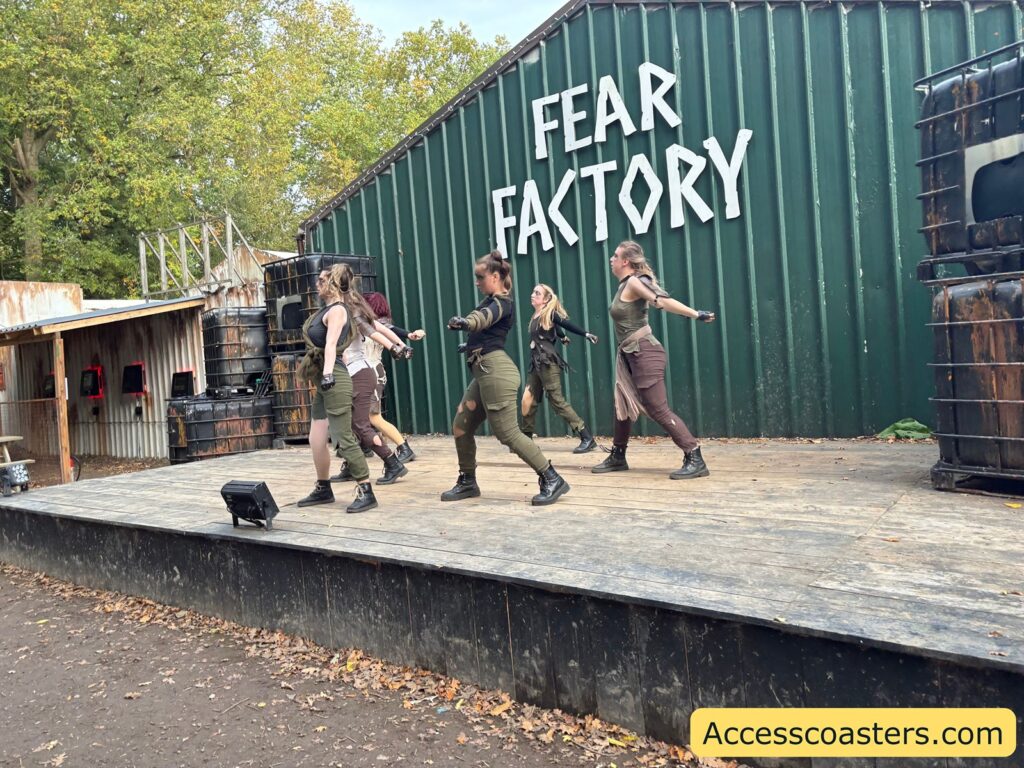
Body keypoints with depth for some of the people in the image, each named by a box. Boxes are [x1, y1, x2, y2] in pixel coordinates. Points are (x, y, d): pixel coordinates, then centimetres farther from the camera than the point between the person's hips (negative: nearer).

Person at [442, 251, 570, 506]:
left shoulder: (502, 303, -10)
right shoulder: (492, 301, 18)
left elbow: (484, 317, -34)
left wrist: (464, 322, -53)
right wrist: (472, 344, 50)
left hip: (496, 371, -10)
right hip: (484, 373, 10)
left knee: (507, 433, -10)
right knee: (460, 427, 11)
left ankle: (552, 480, -3)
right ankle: (467, 482, 25)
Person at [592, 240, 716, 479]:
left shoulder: (633, 282, -15)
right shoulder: (625, 284, 14)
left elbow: (663, 301, -24)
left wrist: (697, 314, -30)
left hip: (643, 353, -10)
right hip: (630, 354, 10)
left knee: (658, 410, -9)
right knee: (623, 406, 17)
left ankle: (695, 460, -6)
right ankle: (617, 457, 30)